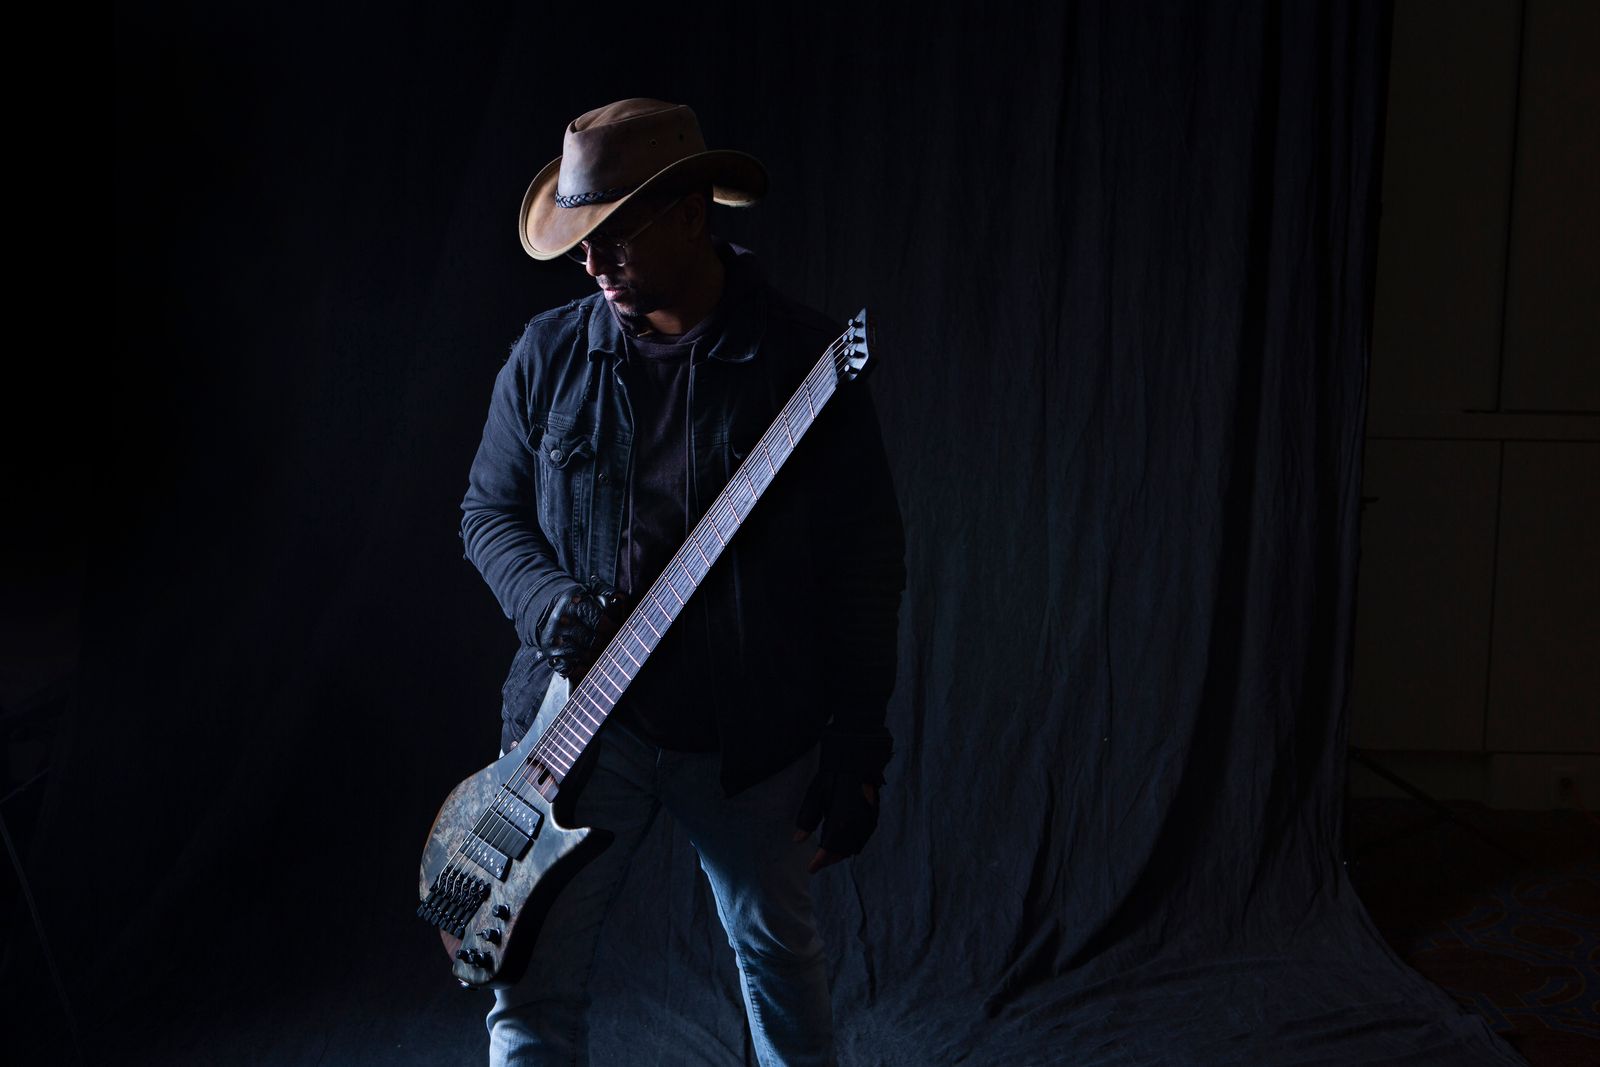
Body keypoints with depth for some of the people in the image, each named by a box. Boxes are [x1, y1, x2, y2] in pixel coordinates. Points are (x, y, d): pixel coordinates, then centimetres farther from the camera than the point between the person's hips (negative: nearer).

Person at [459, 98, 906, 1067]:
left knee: (781, 953, 18)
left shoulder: (807, 359, -9)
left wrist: (859, 750, -6)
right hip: (581, 722, 2)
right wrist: (550, 603, -12)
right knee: (534, 980, 2)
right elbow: (488, 511, 9)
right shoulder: (549, 354, 0)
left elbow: (869, 563, -6)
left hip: (755, 736, -1)